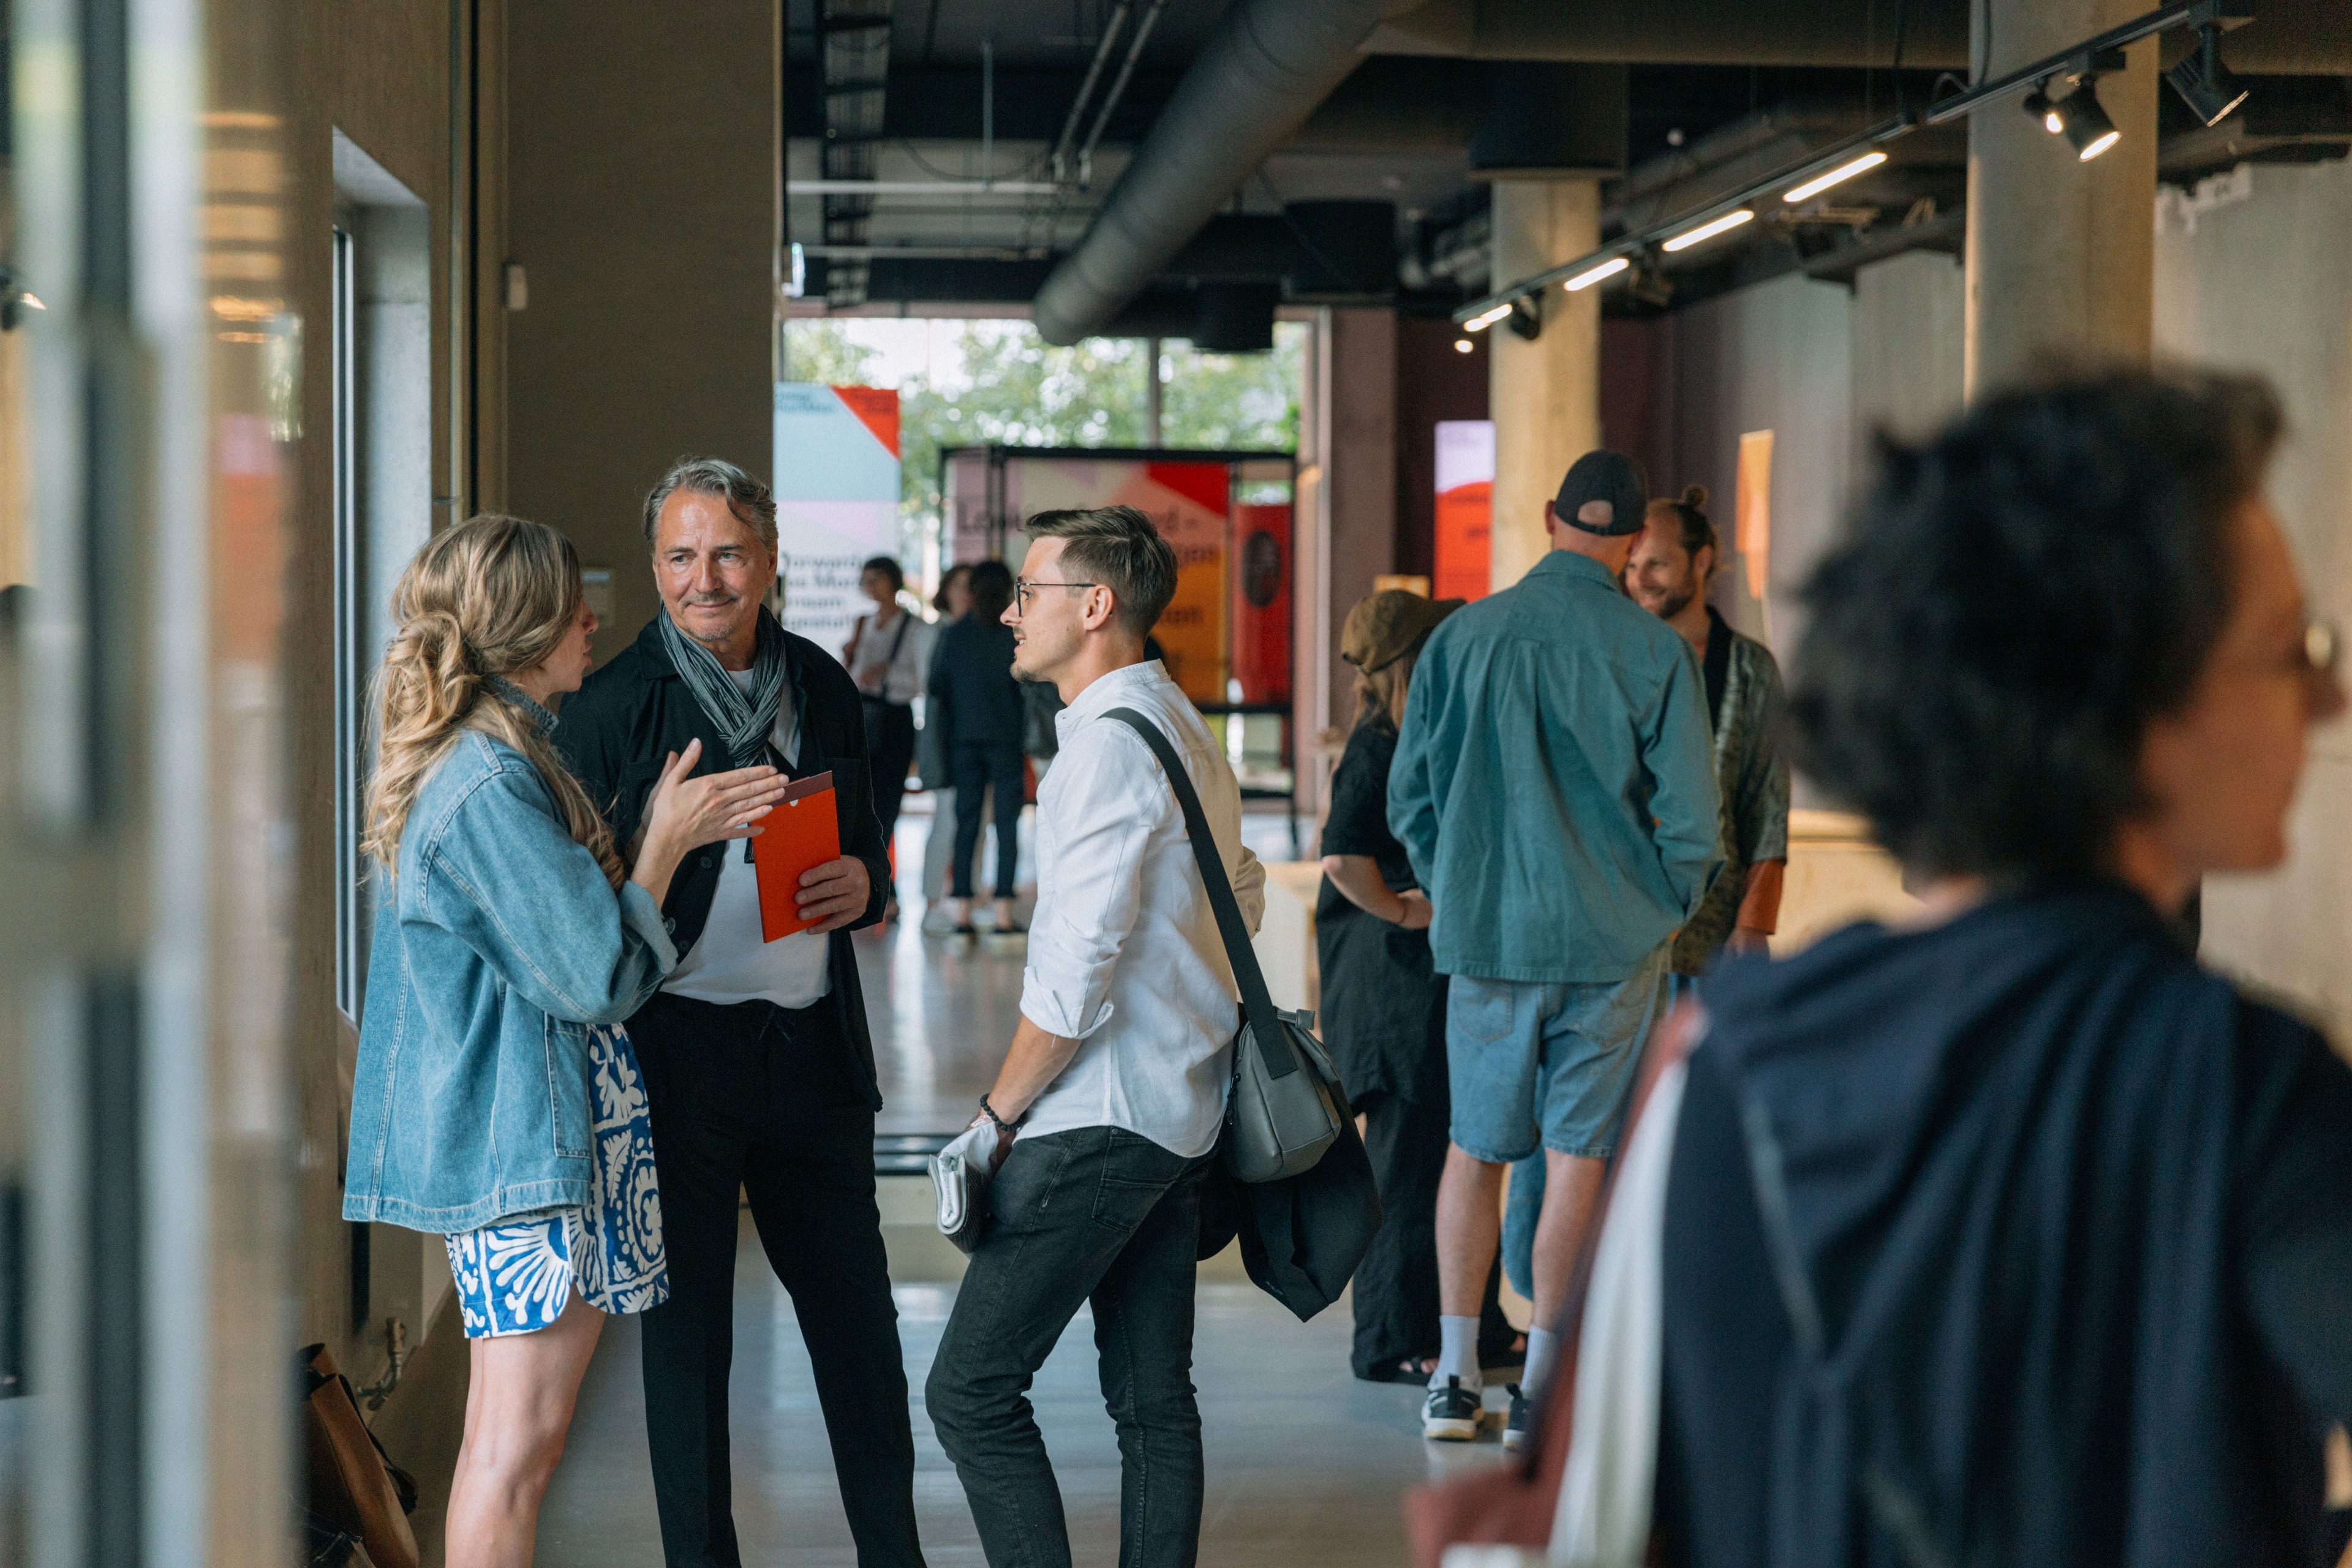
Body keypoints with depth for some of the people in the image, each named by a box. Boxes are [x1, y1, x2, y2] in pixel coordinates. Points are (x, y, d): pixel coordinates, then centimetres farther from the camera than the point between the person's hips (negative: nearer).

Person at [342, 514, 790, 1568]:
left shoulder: (497, 759, 14)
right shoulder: (489, 786, -20)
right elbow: (596, 973, -18)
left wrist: (676, 834, 17)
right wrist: (664, 842, -6)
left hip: (528, 1126, 11)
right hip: (524, 1137, -11)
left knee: (512, 1432, 14)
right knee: (521, 1434, -8)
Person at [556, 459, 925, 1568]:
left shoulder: (824, 688, 9)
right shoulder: (613, 706, -6)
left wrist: (863, 884, -2)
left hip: (815, 1048, 4)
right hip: (678, 1050, -4)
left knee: (858, 1319, 11)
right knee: (685, 1330, 6)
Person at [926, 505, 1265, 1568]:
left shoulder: (1111, 743, -16)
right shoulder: (1183, 727, 15)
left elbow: (1074, 973, -20)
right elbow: (1245, 895, 25)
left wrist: (995, 1116, -11)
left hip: (1102, 1121, -10)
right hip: (1185, 1110, 10)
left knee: (971, 1391, -8)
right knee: (1153, 1400, 11)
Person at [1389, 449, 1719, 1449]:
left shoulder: (1460, 638, -1)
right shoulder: (1654, 653, -8)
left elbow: (1409, 796, 4)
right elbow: (1688, 816, -7)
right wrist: (1663, 912, 10)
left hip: (1484, 930, 2)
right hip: (1613, 937, -2)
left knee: (1475, 1147, 12)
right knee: (1577, 1154, 4)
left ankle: (1456, 1376, 12)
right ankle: (1542, 1385, 6)